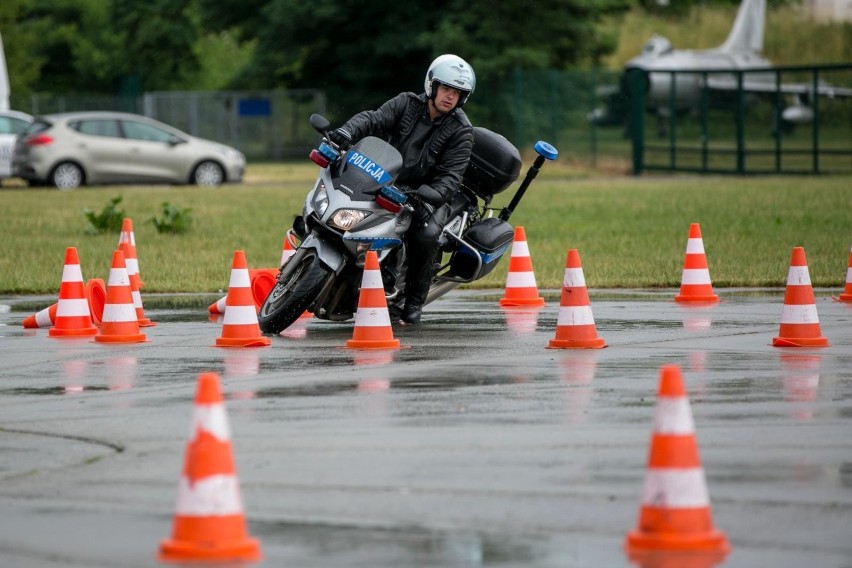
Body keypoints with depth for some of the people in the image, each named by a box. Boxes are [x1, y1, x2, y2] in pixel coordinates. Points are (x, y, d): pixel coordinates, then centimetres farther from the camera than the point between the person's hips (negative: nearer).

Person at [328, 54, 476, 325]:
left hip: (429, 194, -3)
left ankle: (414, 301, -13)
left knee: (426, 236, -32)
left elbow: (450, 176, -14)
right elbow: (375, 119, -13)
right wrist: (347, 132, -35)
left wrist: (428, 198, -34)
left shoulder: (461, 131, -5)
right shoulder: (407, 104, 2)